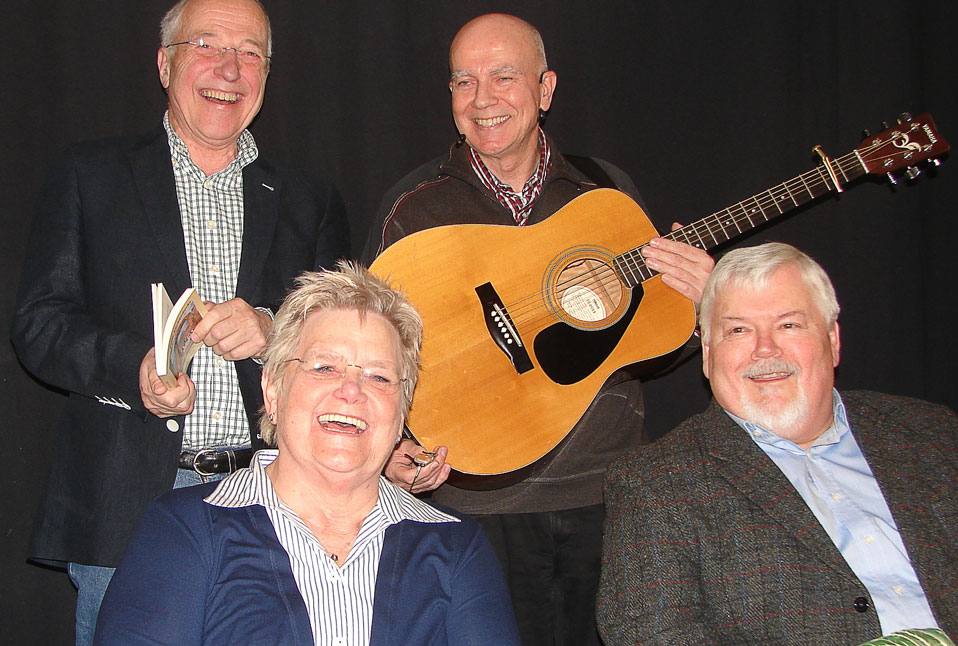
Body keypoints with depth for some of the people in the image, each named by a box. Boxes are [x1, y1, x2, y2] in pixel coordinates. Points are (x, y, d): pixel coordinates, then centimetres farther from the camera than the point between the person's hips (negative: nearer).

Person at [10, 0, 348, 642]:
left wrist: (272, 331, -12)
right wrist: (132, 368, -16)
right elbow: (39, 324, 3)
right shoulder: (91, 174, 8)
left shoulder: (310, 202, 14)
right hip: (124, 508, -1)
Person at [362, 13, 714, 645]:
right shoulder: (415, 205, -1)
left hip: (608, 497, 2)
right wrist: (389, 445, -17)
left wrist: (698, 298, -8)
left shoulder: (607, 191, 5)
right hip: (478, 503, -2)